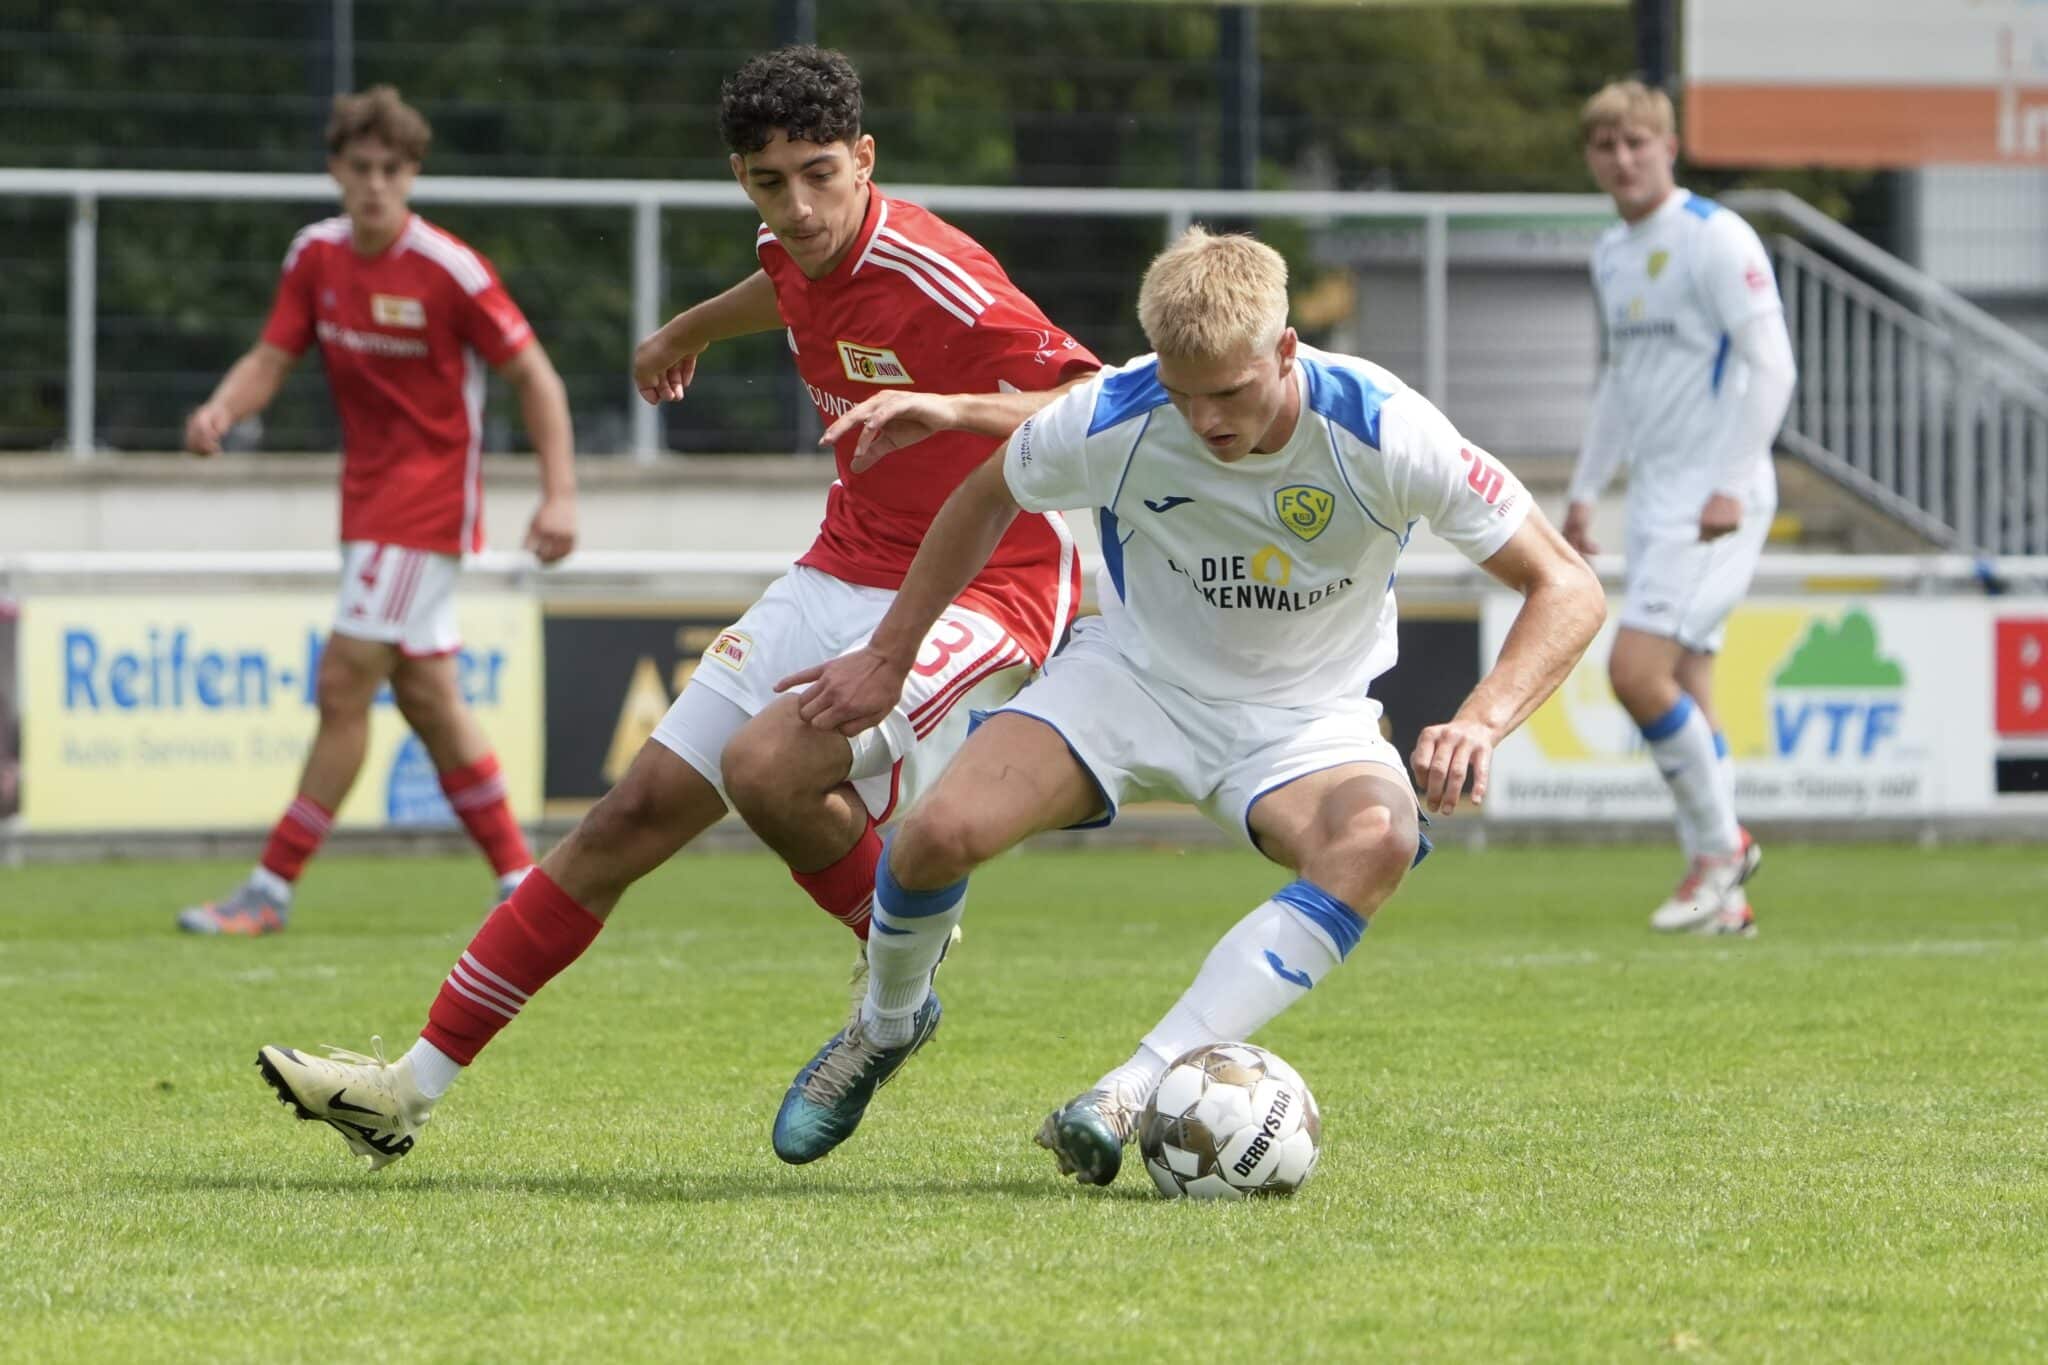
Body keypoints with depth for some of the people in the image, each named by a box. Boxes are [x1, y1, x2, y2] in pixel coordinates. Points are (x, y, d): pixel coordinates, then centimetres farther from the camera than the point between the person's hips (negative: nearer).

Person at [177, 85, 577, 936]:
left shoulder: (448, 270, -15)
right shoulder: (317, 255, 2)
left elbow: (533, 377, -9)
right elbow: (271, 359, 2)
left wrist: (559, 496, -17)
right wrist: (221, 410, -20)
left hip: (428, 498, -7)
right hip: (368, 497, 7)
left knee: (345, 684, -10)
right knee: (427, 696, 10)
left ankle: (273, 889, -7)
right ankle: (519, 878, 19)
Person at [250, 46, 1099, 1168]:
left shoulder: (936, 280, -24)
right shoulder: (797, 252, 1)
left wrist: (952, 408, -43)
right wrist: (691, 330, 47)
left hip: (976, 593, -8)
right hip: (843, 571, 8)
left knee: (765, 767, -32)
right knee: (636, 813, 4)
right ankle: (413, 1088, 8)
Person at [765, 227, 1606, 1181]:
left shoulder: (1384, 432, -26)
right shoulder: (1111, 421, -21)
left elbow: (1565, 587, -20)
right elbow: (987, 498, 3)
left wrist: (1480, 722, -35)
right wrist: (888, 656, 8)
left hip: (1304, 721, -1)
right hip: (1135, 676, 1)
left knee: (1377, 844, -36)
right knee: (942, 833, -23)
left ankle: (1136, 1089, -36)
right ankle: (885, 1024, 13)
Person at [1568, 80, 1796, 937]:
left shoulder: (1716, 238, -10)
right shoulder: (1611, 256, 16)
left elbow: (1771, 365, -14)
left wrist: (1730, 486, -19)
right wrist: (1584, 493, 23)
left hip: (1716, 499, -8)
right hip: (1655, 496, 8)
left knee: (1637, 669, -18)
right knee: (1684, 697, 6)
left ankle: (1721, 843, -3)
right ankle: (1722, 897, 9)